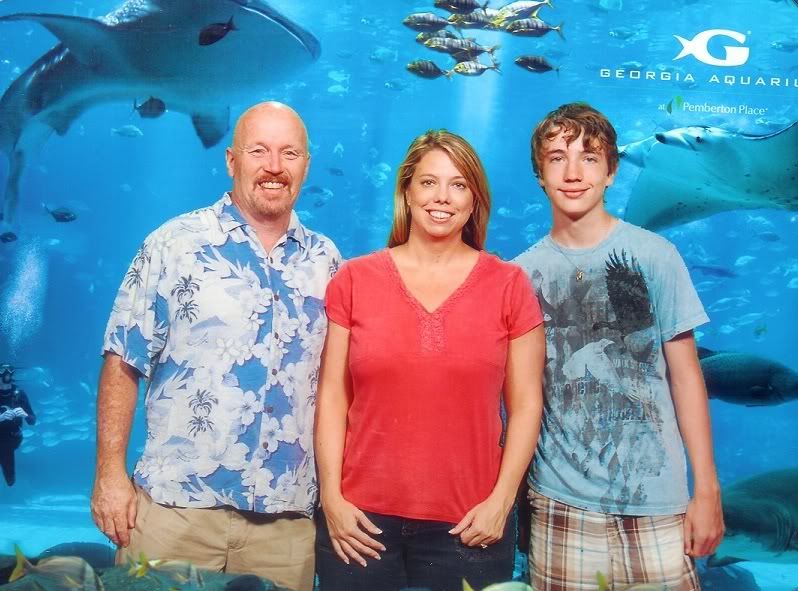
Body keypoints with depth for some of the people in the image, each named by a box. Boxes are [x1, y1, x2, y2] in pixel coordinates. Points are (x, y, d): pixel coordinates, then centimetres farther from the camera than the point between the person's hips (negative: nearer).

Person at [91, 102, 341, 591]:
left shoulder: (326, 261, 7)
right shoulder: (176, 244, -2)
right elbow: (124, 363, -2)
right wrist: (111, 474, -7)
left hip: (287, 514, 3)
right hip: (176, 503, -2)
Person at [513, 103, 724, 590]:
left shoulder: (654, 255, -3)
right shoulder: (523, 272, 1)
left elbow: (685, 376, 0)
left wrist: (708, 489, -2)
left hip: (658, 498, -1)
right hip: (560, 501, 1)